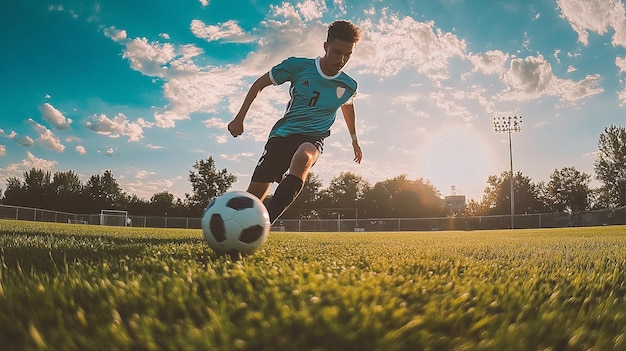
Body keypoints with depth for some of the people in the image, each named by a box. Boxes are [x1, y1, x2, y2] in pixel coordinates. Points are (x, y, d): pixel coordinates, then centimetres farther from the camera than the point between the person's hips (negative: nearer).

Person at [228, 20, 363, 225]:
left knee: (303, 158, -40)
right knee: (252, 198, -7)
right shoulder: (298, 66, -7)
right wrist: (239, 118, 2)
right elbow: (260, 84, 5)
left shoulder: (348, 86, 2)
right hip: (282, 133, 1)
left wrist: (355, 141, 35)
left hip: (313, 137, -1)